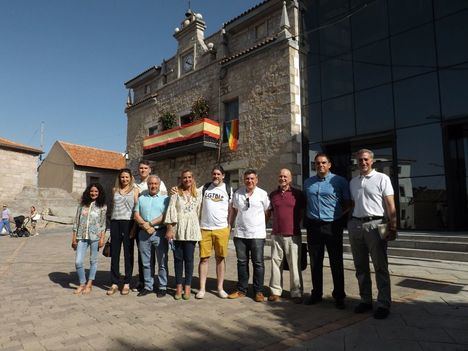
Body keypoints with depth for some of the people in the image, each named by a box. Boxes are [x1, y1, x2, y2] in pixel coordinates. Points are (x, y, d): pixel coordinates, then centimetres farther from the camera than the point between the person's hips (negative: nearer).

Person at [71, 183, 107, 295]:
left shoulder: (102, 206, 2)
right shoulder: (82, 205, 8)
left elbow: (103, 223, 1)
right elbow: (76, 221, 9)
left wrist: (102, 238, -6)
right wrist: (74, 238, 6)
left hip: (95, 236, -2)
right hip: (81, 236, 2)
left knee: (93, 261, 7)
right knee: (78, 262, -2)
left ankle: (89, 284, 21)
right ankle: (82, 284, 17)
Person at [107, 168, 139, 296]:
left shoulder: (134, 190, 4)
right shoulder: (115, 190, 14)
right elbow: (113, 206, 21)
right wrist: (111, 221, 15)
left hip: (128, 222, -3)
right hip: (115, 222, 3)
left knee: (128, 254, 3)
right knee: (114, 253, 5)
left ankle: (127, 283, 12)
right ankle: (114, 283, 15)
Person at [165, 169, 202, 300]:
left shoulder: (198, 194, 11)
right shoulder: (176, 194, 5)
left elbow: (198, 211, 10)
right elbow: (171, 211, -2)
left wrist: (197, 226, 4)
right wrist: (169, 229, -8)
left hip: (191, 230, 1)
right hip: (177, 229, -1)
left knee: (189, 259, 2)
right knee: (178, 258, 5)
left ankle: (187, 287, 11)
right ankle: (178, 286, 16)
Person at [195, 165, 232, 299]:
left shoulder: (228, 189, 5)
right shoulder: (204, 187, 8)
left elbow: (231, 209, 7)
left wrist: (230, 225, 0)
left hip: (222, 229, 0)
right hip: (204, 228, 1)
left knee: (220, 258, 7)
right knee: (204, 258, 3)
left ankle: (220, 288, 18)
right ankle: (202, 288, 13)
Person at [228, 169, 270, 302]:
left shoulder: (263, 194, -1)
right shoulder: (237, 194, 8)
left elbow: (267, 211, 4)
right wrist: (229, 226, 15)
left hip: (257, 234, -3)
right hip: (240, 234, 3)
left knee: (258, 263, 2)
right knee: (242, 262, 11)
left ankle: (258, 291, 14)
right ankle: (241, 290, 23)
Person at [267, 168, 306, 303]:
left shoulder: (297, 194, 1)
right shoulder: (273, 195, 11)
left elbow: (303, 212, 9)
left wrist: (297, 223, 5)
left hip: (293, 235, -3)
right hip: (276, 234, 3)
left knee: (295, 265, 1)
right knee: (276, 263, 8)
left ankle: (297, 293, 13)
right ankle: (275, 291, 19)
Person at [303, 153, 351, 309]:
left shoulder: (339, 181, -1)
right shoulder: (308, 182, 11)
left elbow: (348, 203, 4)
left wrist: (339, 215, -7)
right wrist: (306, 219, 9)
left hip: (333, 226, -3)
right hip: (313, 226, 4)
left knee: (336, 263, 4)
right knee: (315, 262, 11)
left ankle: (339, 296, 18)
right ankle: (316, 294, 25)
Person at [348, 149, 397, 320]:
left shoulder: (382, 178, 1)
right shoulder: (353, 181, 15)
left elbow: (390, 205, -4)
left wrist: (392, 227, -11)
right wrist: (349, 222, 9)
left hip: (375, 224, -5)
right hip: (355, 225, 5)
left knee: (380, 267, 1)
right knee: (360, 266, 12)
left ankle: (383, 304, 12)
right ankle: (365, 300, 24)